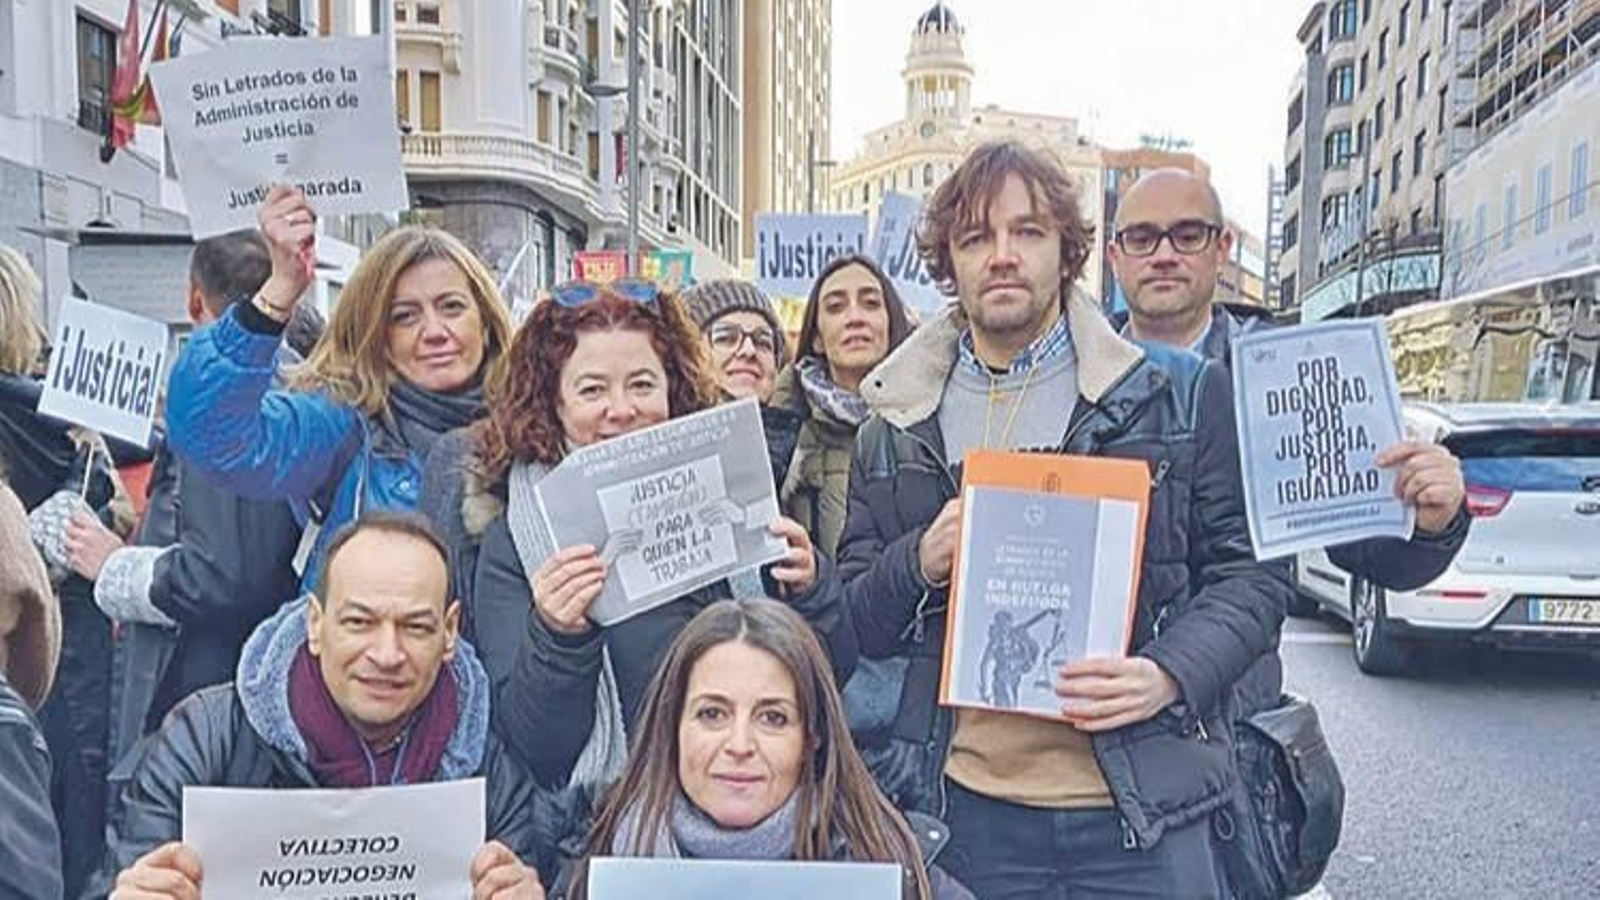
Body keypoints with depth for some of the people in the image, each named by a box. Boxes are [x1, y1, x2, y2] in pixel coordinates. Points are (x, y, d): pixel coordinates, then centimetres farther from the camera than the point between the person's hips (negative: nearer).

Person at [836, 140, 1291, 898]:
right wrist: (920, 562, -11)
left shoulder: (1179, 396, 1)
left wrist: (1171, 675, -15)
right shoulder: (894, 426, 7)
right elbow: (853, 622, 10)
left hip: (1144, 808, -1)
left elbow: (1250, 573, 2)